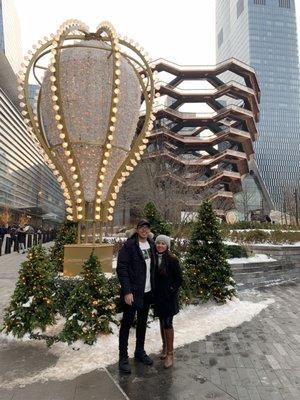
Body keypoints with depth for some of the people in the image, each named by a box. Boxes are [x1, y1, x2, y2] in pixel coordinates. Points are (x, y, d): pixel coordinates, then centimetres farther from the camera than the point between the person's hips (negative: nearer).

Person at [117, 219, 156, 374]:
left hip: (147, 292, 6)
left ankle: (140, 351, 36)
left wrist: (154, 288, 7)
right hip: (132, 292, -6)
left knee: (142, 323, 19)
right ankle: (123, 357, 20)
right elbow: (121, 268, -17)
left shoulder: (151, 245, 5)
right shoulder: (129, 245, -15)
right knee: (127, 324, 5)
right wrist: (127, 291, -21)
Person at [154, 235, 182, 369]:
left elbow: (179, 279, -7)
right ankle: (164, 347, 33)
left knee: (168, 323, -2)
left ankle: (170, 353, 11)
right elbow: (152, 276, 9)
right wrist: (153, 292, 3)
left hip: (169, 297, -4)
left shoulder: (172, 260, -12)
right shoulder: (153, 258, 0)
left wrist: (171, 290, -10)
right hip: (157, 296, 4)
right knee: (162, 322, 16)